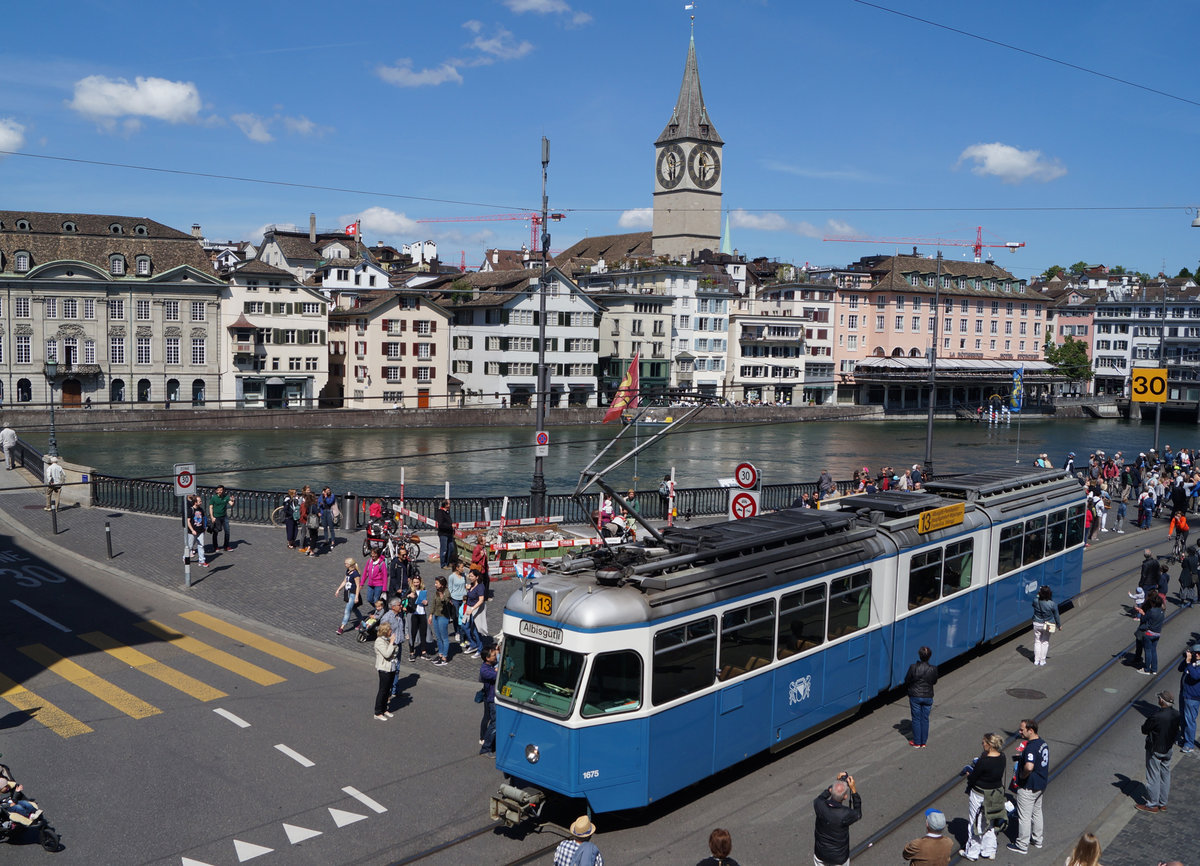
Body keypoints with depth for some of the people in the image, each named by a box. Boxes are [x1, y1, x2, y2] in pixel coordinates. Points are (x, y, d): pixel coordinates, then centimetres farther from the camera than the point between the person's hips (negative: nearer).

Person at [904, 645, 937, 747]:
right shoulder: (933, 669, -13)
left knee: (916, 719, 10)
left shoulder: (913, 667, -18)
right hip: (928, 697, 2)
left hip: (915, 696, -2)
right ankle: (923, 742, 22)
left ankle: (917, 743, 17)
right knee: (925, 719, 14)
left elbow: (907, 681, -6)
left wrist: (908, 688, 14)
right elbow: (934, 681, 4)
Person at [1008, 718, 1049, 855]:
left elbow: (1029, 767, -43)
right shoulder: (1043, 743, 1)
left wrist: (1022, 776, -24)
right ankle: (1038, 839, 39)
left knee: (1024, 816, 5)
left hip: (1028, 787, -9)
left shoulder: (1031, 747, -29)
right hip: (1041, 784, 9)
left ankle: (1022, 845, 16)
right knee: (1037, 812, 25)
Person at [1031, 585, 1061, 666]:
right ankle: (1042, 660, 19)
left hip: (1037, 624, 2)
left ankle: (1036, 660, 18)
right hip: (1047, 625, -2)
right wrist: (1059, 625, 10)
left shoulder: (1036, 601, -15)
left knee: (1037, 641, 14)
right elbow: (1056, 616, -6)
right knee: (1045, 642, 14)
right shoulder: (1052, 604, -20)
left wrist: (1038, 595, 17)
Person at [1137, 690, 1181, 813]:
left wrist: (1144, 724, 3)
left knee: (1153, 777, 6)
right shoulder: (1176, 714, -8)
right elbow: (1176, 731, 7)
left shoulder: (1157, 717, -30)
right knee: (1165, 775, 18)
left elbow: (1144, 730, -17)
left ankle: (1152, 805, 16)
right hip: (1168, 749, 7)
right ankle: (1163, 803, 29)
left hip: (1155, 751, -7)